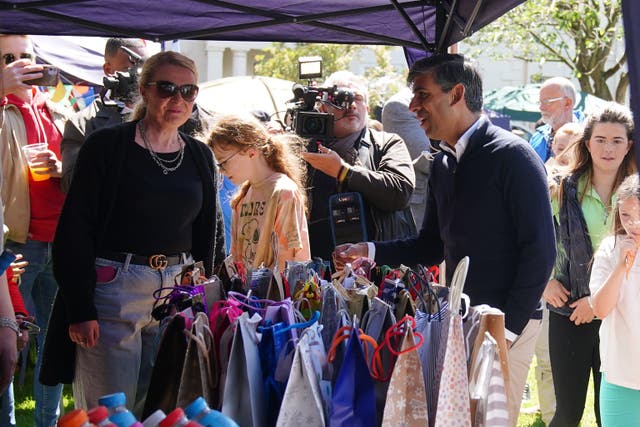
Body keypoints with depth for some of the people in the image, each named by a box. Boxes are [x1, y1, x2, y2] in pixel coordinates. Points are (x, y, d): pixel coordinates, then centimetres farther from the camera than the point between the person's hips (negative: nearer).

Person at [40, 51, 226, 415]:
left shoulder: (201, 156, 10)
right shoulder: (106, 146, -6)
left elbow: (211, 233, 18)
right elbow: (76, 230, -8)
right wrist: (80, 310, -14)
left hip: (178, 290, 5)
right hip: (113, 289, -5)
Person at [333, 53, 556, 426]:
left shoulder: (512, 155, -12)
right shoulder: (443, 164, 12)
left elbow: (540, 249, -16)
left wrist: (509, 326, -19)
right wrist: (371, 251, 2)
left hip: (506, 323, -7)